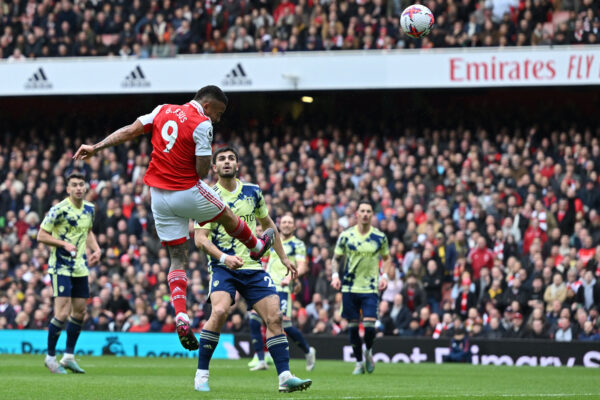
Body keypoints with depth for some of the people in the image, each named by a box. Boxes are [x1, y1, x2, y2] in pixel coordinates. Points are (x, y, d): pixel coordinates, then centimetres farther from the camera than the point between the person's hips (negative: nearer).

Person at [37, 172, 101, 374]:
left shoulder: (89, 209, 7)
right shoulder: (59, 209, -14)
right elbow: (41, 235, -11)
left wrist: (96, 249, 6)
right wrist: (64, 244, -24)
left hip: (80, 267, 7)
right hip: (60, 267, -7)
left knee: (79, 311, 10)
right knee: (62, 313, -13)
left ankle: (69, 356, 21)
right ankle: (50, 356, 1)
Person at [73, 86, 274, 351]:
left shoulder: (163, 110, 6)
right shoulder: (202, 124, -13)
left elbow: (129, 132, 5)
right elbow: (202, 170, -15)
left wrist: (96, 147, 10)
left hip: (158, 195, 6)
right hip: (187, 192, -6)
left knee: (177, 258, 8)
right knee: (226, 216, 25)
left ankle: (181, 317, -5)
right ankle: (256, 247, 51)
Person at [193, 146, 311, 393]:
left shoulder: (253, 192, 9)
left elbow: (267, 224, 23)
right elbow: (200, 238, -9)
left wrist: (283, 258, 22)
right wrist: (224, 258, -24)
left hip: (253, 266, 4)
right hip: (223, 266, -4)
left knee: (274, 317, -8)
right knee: (220, 311, -27)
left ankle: (285, 377, -5)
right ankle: (201, 375, -18)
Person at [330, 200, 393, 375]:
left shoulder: (380, 237, 1)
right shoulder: (346, 236, 0)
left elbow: (387, 258, 15)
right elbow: (336, 258, 8)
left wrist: (385, 276, 0)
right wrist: (335, 275, -8)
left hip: (371, 288, -1)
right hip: (350, 287, 1)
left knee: (369, 325, -14)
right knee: (353, 326, 2)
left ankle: (369, 352, 17)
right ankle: (359, 362, 18)